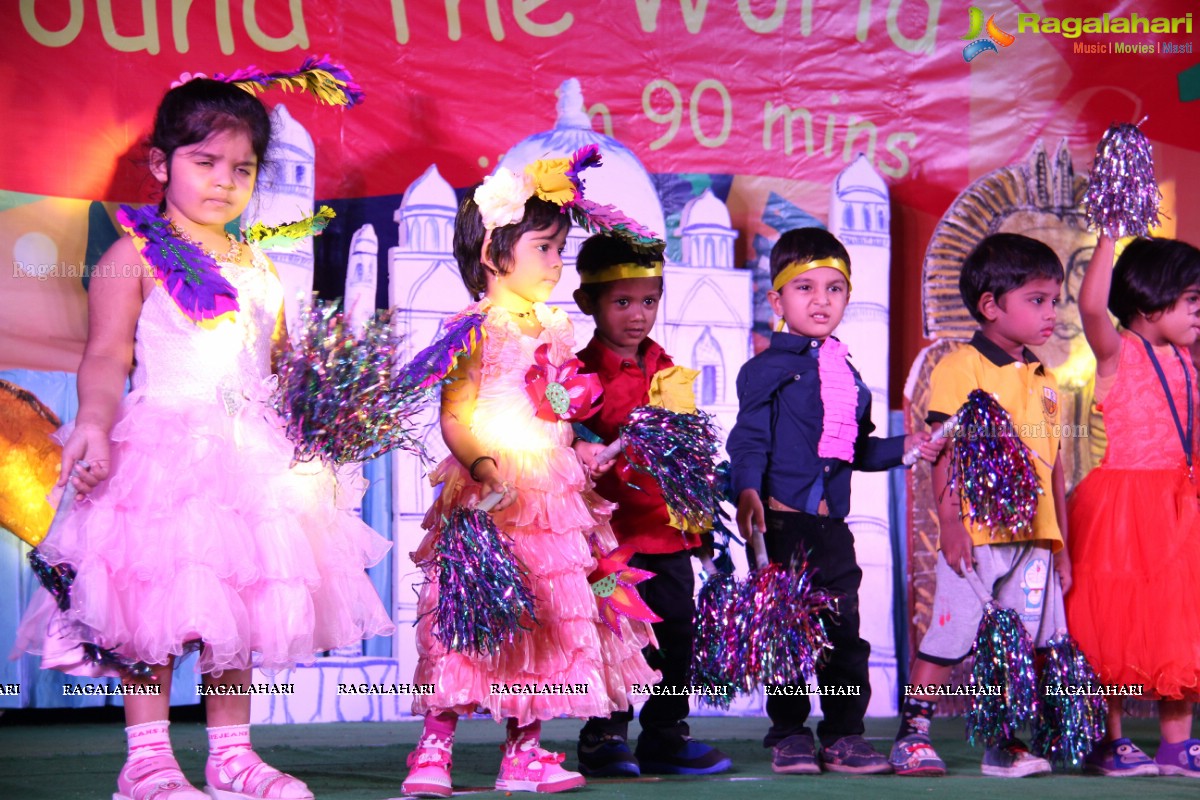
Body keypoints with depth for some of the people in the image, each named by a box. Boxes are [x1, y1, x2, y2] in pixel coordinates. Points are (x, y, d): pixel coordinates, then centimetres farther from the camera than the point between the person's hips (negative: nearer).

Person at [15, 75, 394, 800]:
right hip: (164, 447, -5)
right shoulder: (135, 257, 1)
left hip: (254, 454, 6)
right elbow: (107, 356, -5)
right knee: (154, 606, -8)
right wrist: (94, 423, -21)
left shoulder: (261, 270, 19)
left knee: (239, 608, 6)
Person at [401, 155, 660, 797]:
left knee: (549, 614, 6)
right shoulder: (474, 330, -7)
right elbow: (454, 415, -15)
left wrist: (597, 450, 17)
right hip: (489, 496, -7)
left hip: (551, 497, 7)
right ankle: (434, 746, -4)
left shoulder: (554, 330, 15)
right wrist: (480, 463, -29)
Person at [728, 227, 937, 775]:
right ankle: (789, 735, 10)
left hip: (832, 524, 5)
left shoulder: (848, 375, 17)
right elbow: (749, 439, -10)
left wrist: (903, 448, 10)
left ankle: (844, 736, 13)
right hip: (782, 521, -5)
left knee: (843, 632, 6)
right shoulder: (765, 369, -2)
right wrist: (747, 491, -24)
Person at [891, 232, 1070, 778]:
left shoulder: (1044, 380, 17)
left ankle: (1006, 743, 13)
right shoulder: (961, 367, -4)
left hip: (1034, 537, 6)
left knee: (1022, 642, 5)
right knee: (949, 637, -5)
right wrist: (950, 523, -16)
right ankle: (912, 735, 5)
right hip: (976, 534, -6)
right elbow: (946, 452, -8)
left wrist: (1060, 542, 17)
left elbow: (1053, 465, 19)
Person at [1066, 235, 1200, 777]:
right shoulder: (1116, 353, -10)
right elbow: (1092, 305, -29)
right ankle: (1109, 743, 8)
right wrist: (1109, 235, -32)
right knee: (1115, 626, -1)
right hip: (1119, 503, -7)